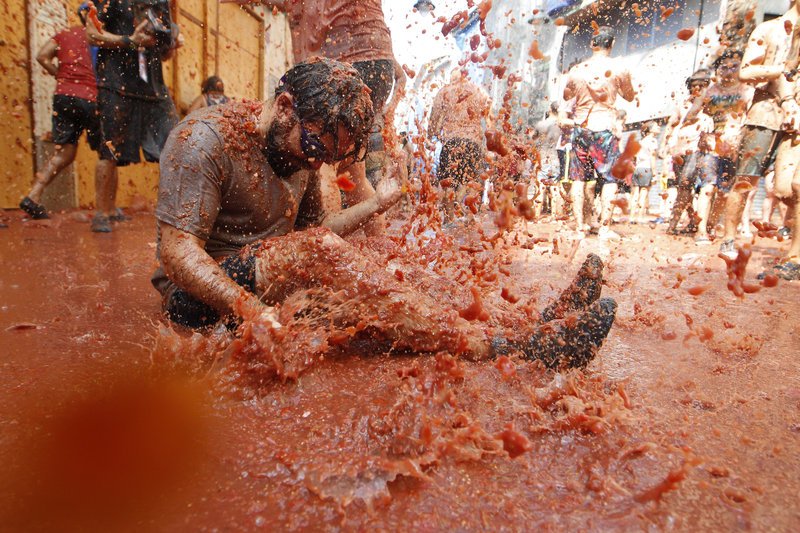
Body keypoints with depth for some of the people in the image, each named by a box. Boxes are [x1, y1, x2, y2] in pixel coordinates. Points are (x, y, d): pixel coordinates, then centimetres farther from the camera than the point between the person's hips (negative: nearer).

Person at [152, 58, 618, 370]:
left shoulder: (301, 151, 7)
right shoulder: (206, 139, -15)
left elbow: (315, 228, 13)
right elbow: (177, 251, -21)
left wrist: (376, 205, 3)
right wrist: (249, 309, -36)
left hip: (274, 286, 7)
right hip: (202, 298, -6)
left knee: (374, 302, -20)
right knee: (317, 252, -34)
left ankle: (530, 342, -29)